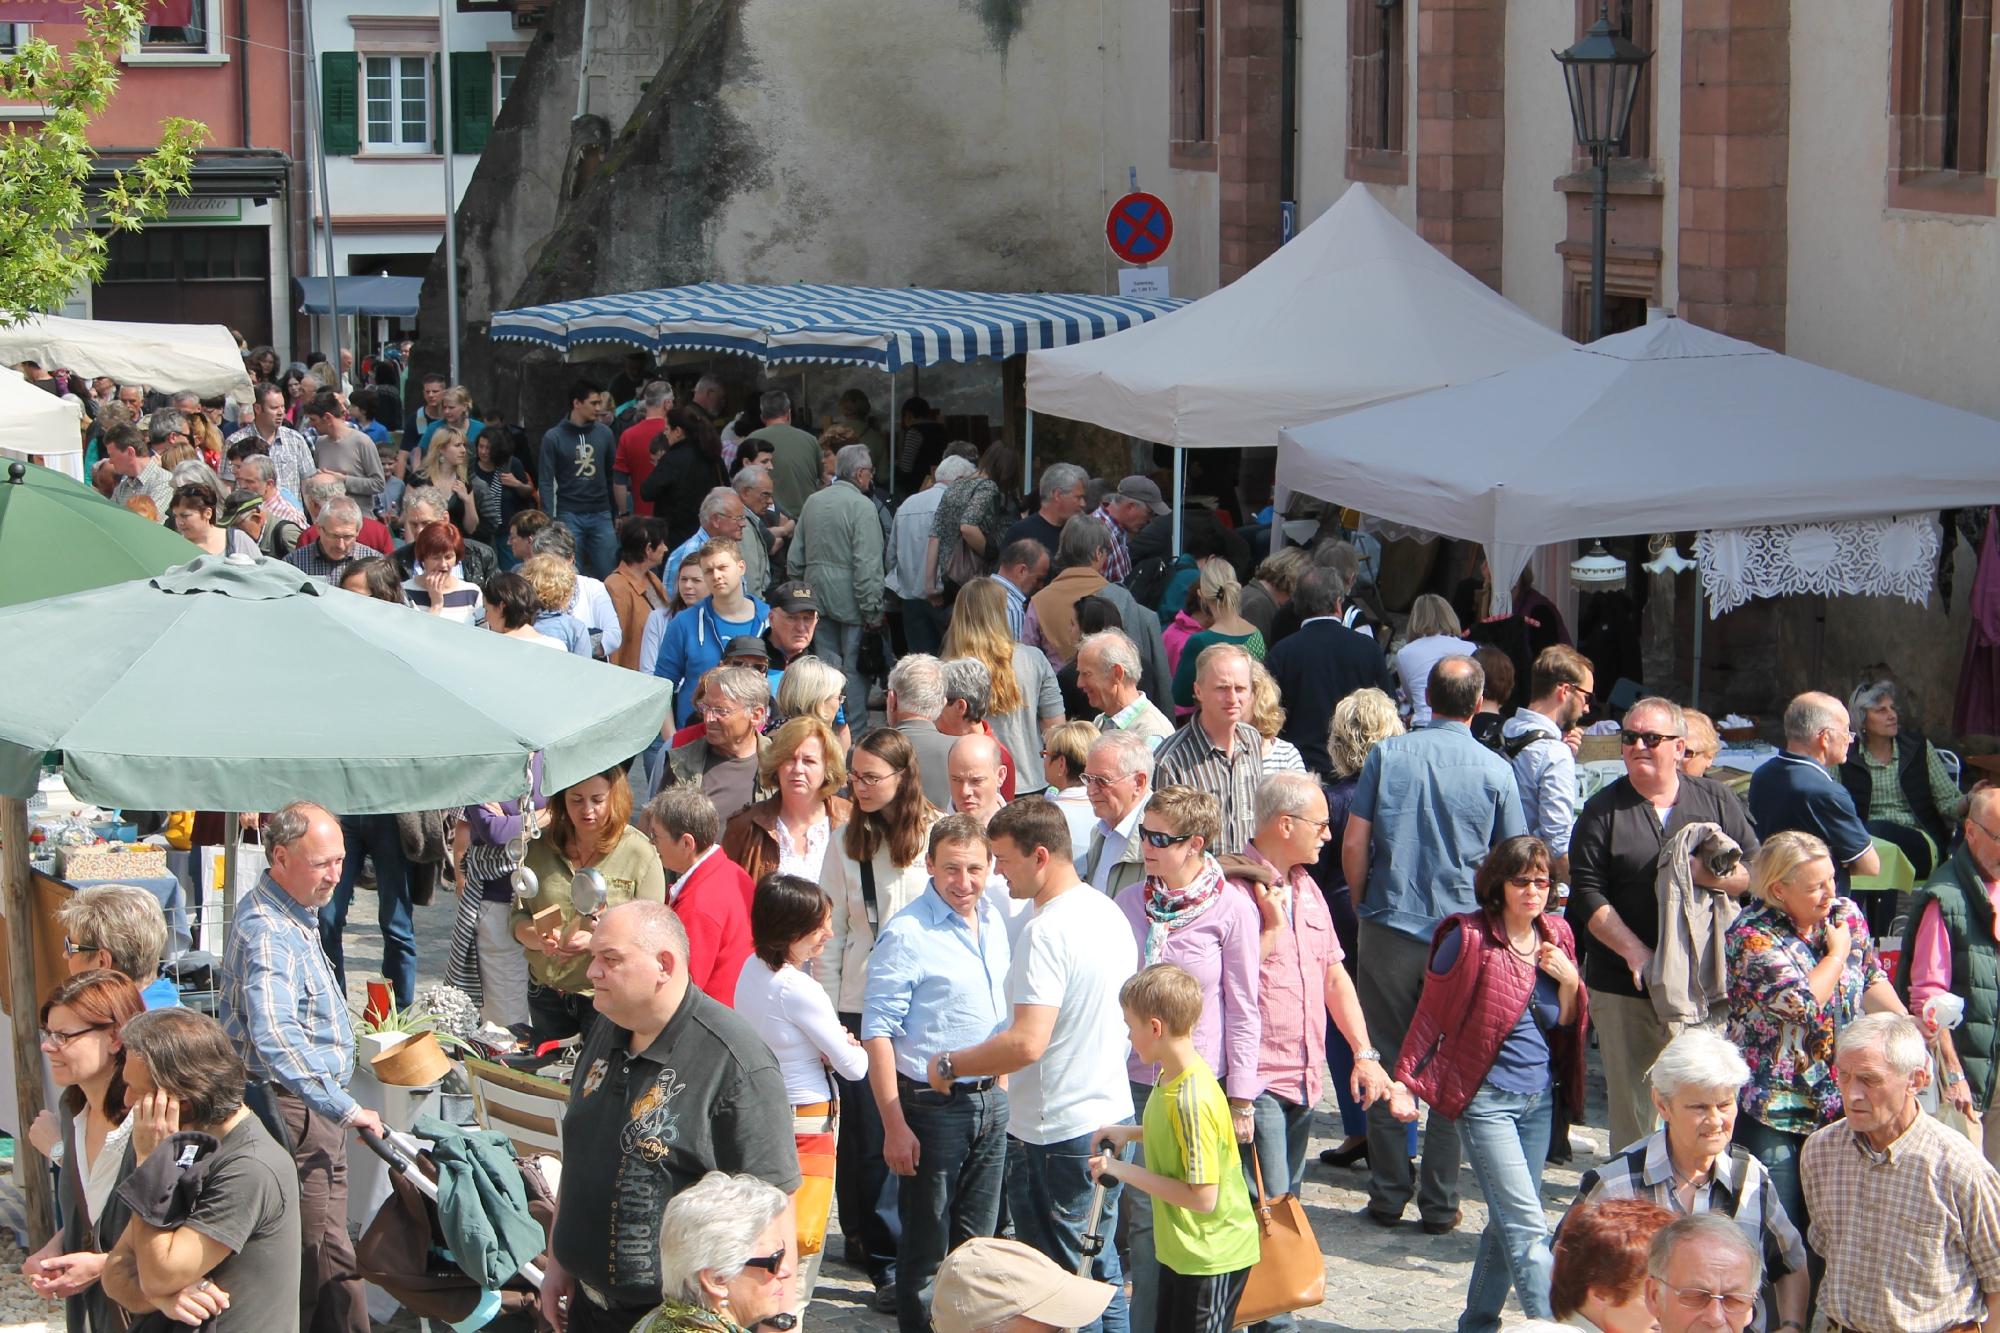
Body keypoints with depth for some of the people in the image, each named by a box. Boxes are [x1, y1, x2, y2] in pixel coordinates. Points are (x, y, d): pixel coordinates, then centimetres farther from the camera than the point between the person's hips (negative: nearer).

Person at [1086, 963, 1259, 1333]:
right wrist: (1131, 1133, 6)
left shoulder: (1193, 1100, -28)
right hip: (1180, 1249, 10)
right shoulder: (1172, 1077, 1)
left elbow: (1203, 1197, -28)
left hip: (1211, 1259, -10)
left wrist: (1126, 1171, -22)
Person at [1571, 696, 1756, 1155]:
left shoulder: (1715, 800, 9)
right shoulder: (1603, 811, 4)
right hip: (1625, 987, -1)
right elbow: (1587, 894, -3)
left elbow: (1755, 872, 7)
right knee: (1632, 1109, 0)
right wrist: (1636, 953, -14)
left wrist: (1714, 876, -15)